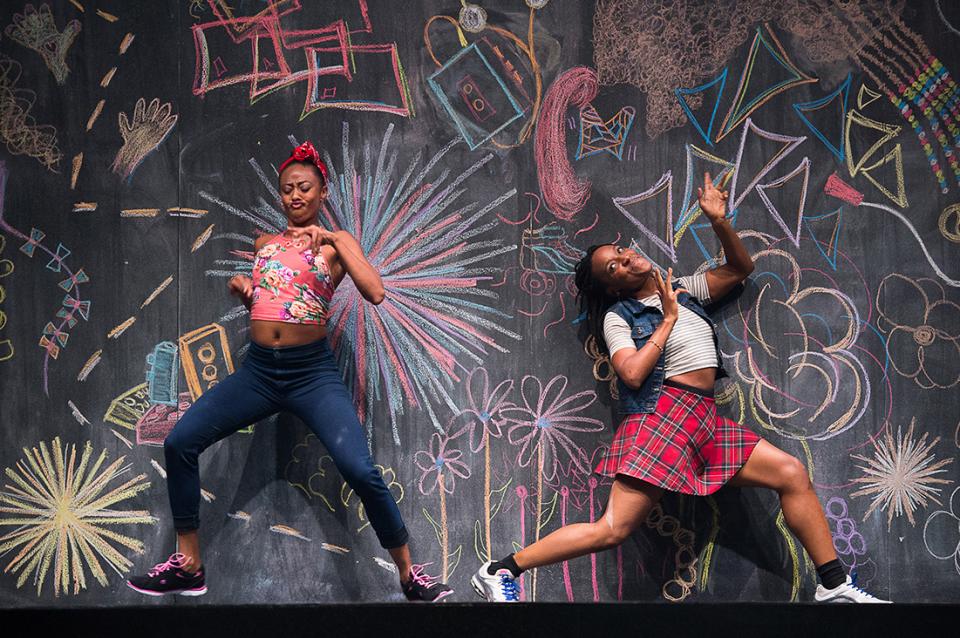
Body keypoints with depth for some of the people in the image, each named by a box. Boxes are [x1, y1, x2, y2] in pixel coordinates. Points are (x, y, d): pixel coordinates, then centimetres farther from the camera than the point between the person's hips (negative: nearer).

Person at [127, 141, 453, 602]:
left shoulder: (336, 243, 4)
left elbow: (375, 293, -13)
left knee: (361, 472, -20)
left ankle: (410, 574, -1)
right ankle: (188, 567, 7)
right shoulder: (265, 243, 15)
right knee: (179, 443, -7)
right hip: (257, 371, 4)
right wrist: (240, 285, 9)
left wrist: (332, 239, -13)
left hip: (313, 373, -4)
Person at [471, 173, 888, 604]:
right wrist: (668, 320, -5)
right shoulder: (618, 315, 4)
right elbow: (632, 373, -13)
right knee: (613, 529, -15)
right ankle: (500, 572, -10)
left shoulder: (685, 290, 22)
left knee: (792, 474, 0)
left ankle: (835, 586, 8)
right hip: (663, 414, -6)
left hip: (706, 420, 7)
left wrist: (718, 221, 13)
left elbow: (739, 268, 27)